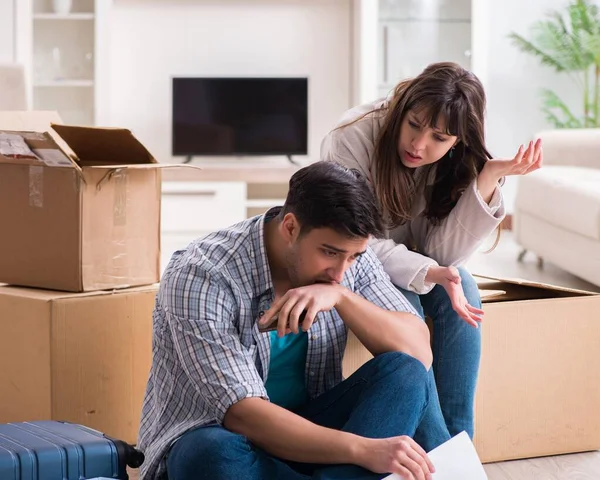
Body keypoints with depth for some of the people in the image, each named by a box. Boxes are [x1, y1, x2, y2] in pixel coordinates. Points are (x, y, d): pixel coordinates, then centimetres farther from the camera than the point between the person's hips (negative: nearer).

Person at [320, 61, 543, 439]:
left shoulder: (456, 162, -14)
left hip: (398, 264, 4)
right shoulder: (352, 139, -27)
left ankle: (458, 442, -21)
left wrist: (490, 178, -32)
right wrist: (427, 273, -40)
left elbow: (442, 254, -23)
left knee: (461, 288, -24)